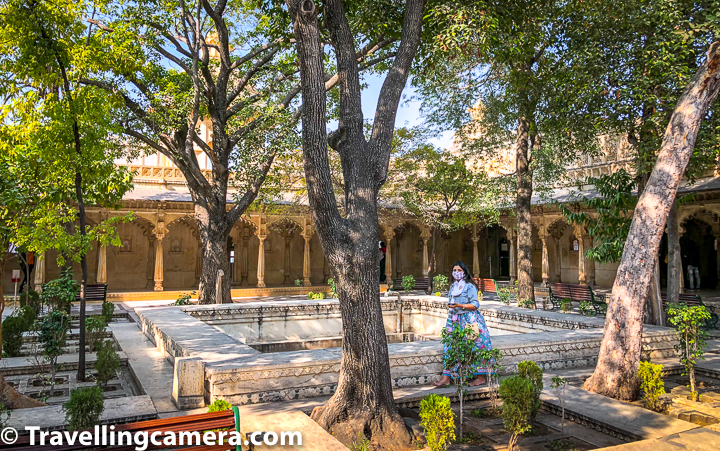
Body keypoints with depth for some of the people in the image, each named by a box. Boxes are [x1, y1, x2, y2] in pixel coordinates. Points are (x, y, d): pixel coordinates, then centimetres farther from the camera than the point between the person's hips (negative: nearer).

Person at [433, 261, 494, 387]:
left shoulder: (470, 286, -5)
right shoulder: (453, 286, 17)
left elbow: (475, 305, -11)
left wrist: (460, 306, -21)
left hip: (469, 320, -6)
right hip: (455, 321, 6)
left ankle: (481, 377, 6)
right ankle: (446, 378, -3)